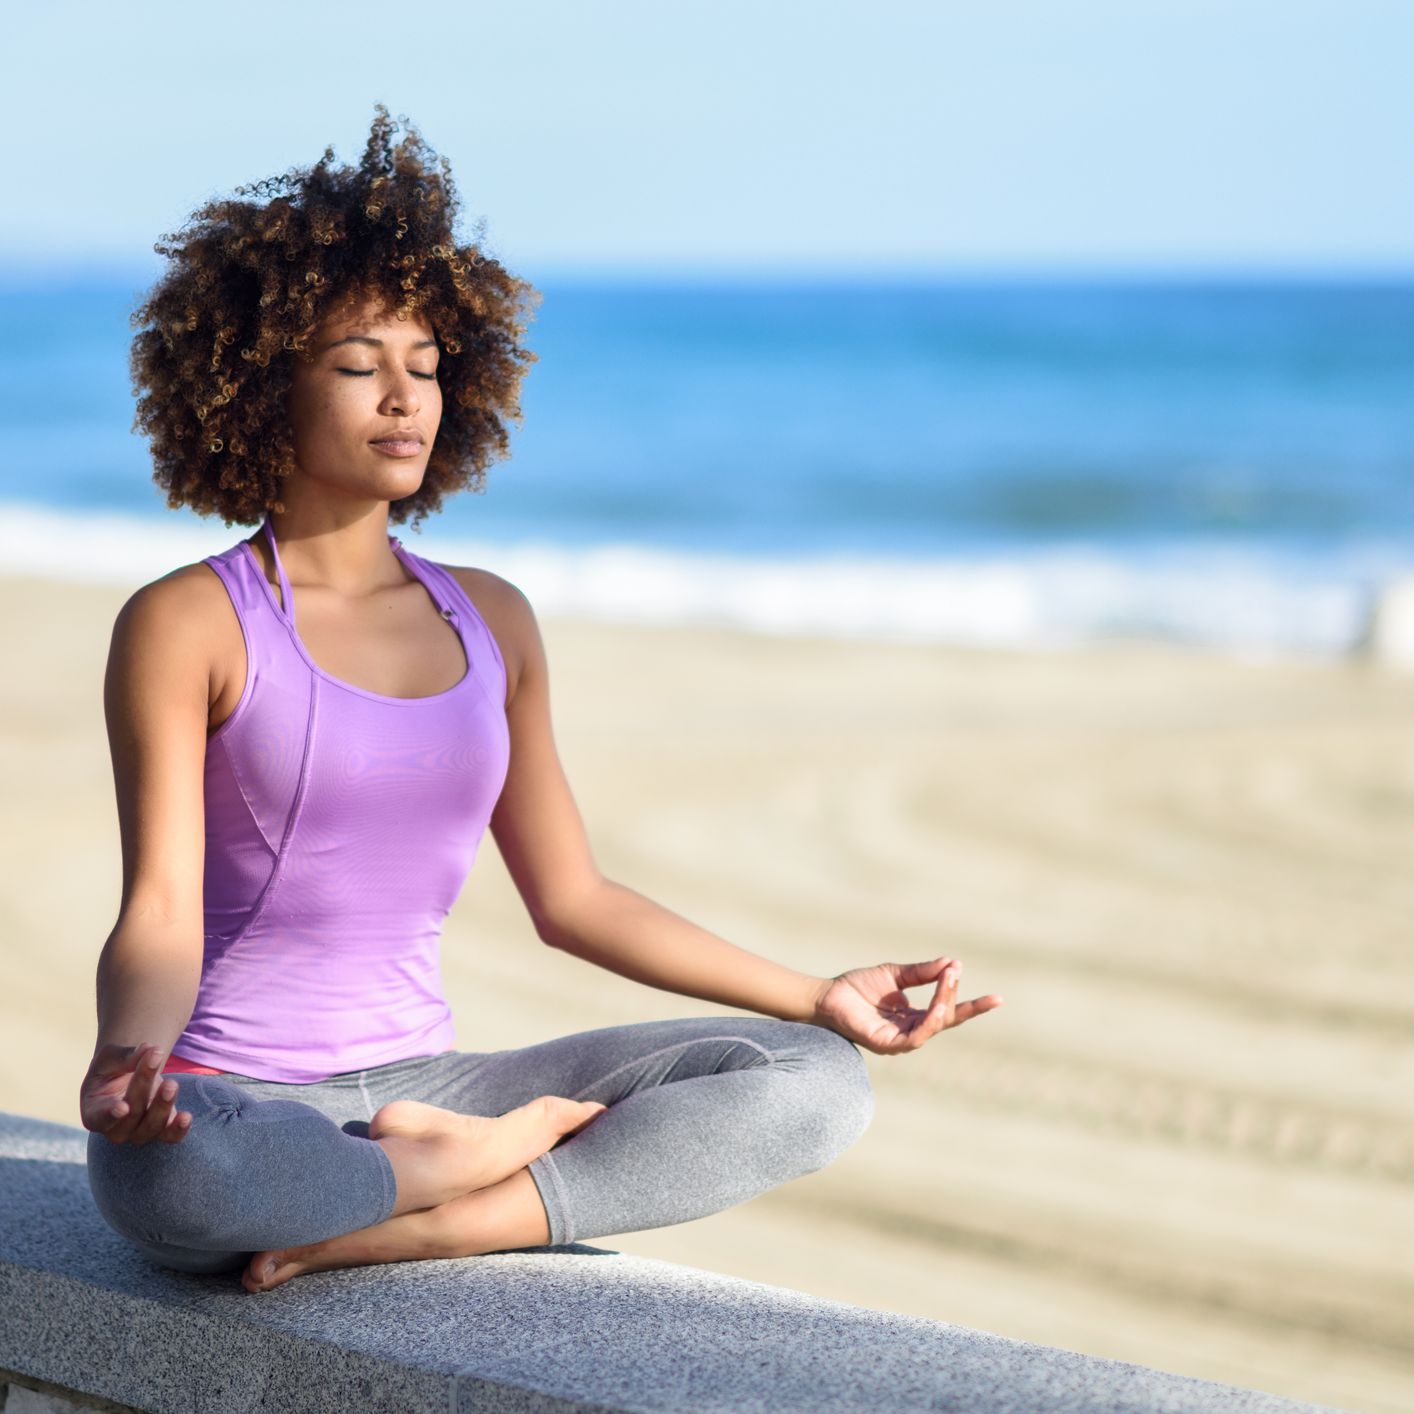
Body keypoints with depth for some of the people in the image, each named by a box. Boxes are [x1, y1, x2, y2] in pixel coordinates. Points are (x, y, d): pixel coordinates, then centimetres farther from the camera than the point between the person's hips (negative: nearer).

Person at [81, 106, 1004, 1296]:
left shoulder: (490, 622, 12)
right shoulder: (186, 626, -5)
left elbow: (571, 898, 16)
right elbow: (161, 911, -12)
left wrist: (819, 998, 12)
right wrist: (125, 1059, -35)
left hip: (420, 1086, 6)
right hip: (237, 1105, -5)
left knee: (818, 1085, -10)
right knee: (166, 1171, -43)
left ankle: (404, 1230, -20)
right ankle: (495, 1159, -15)